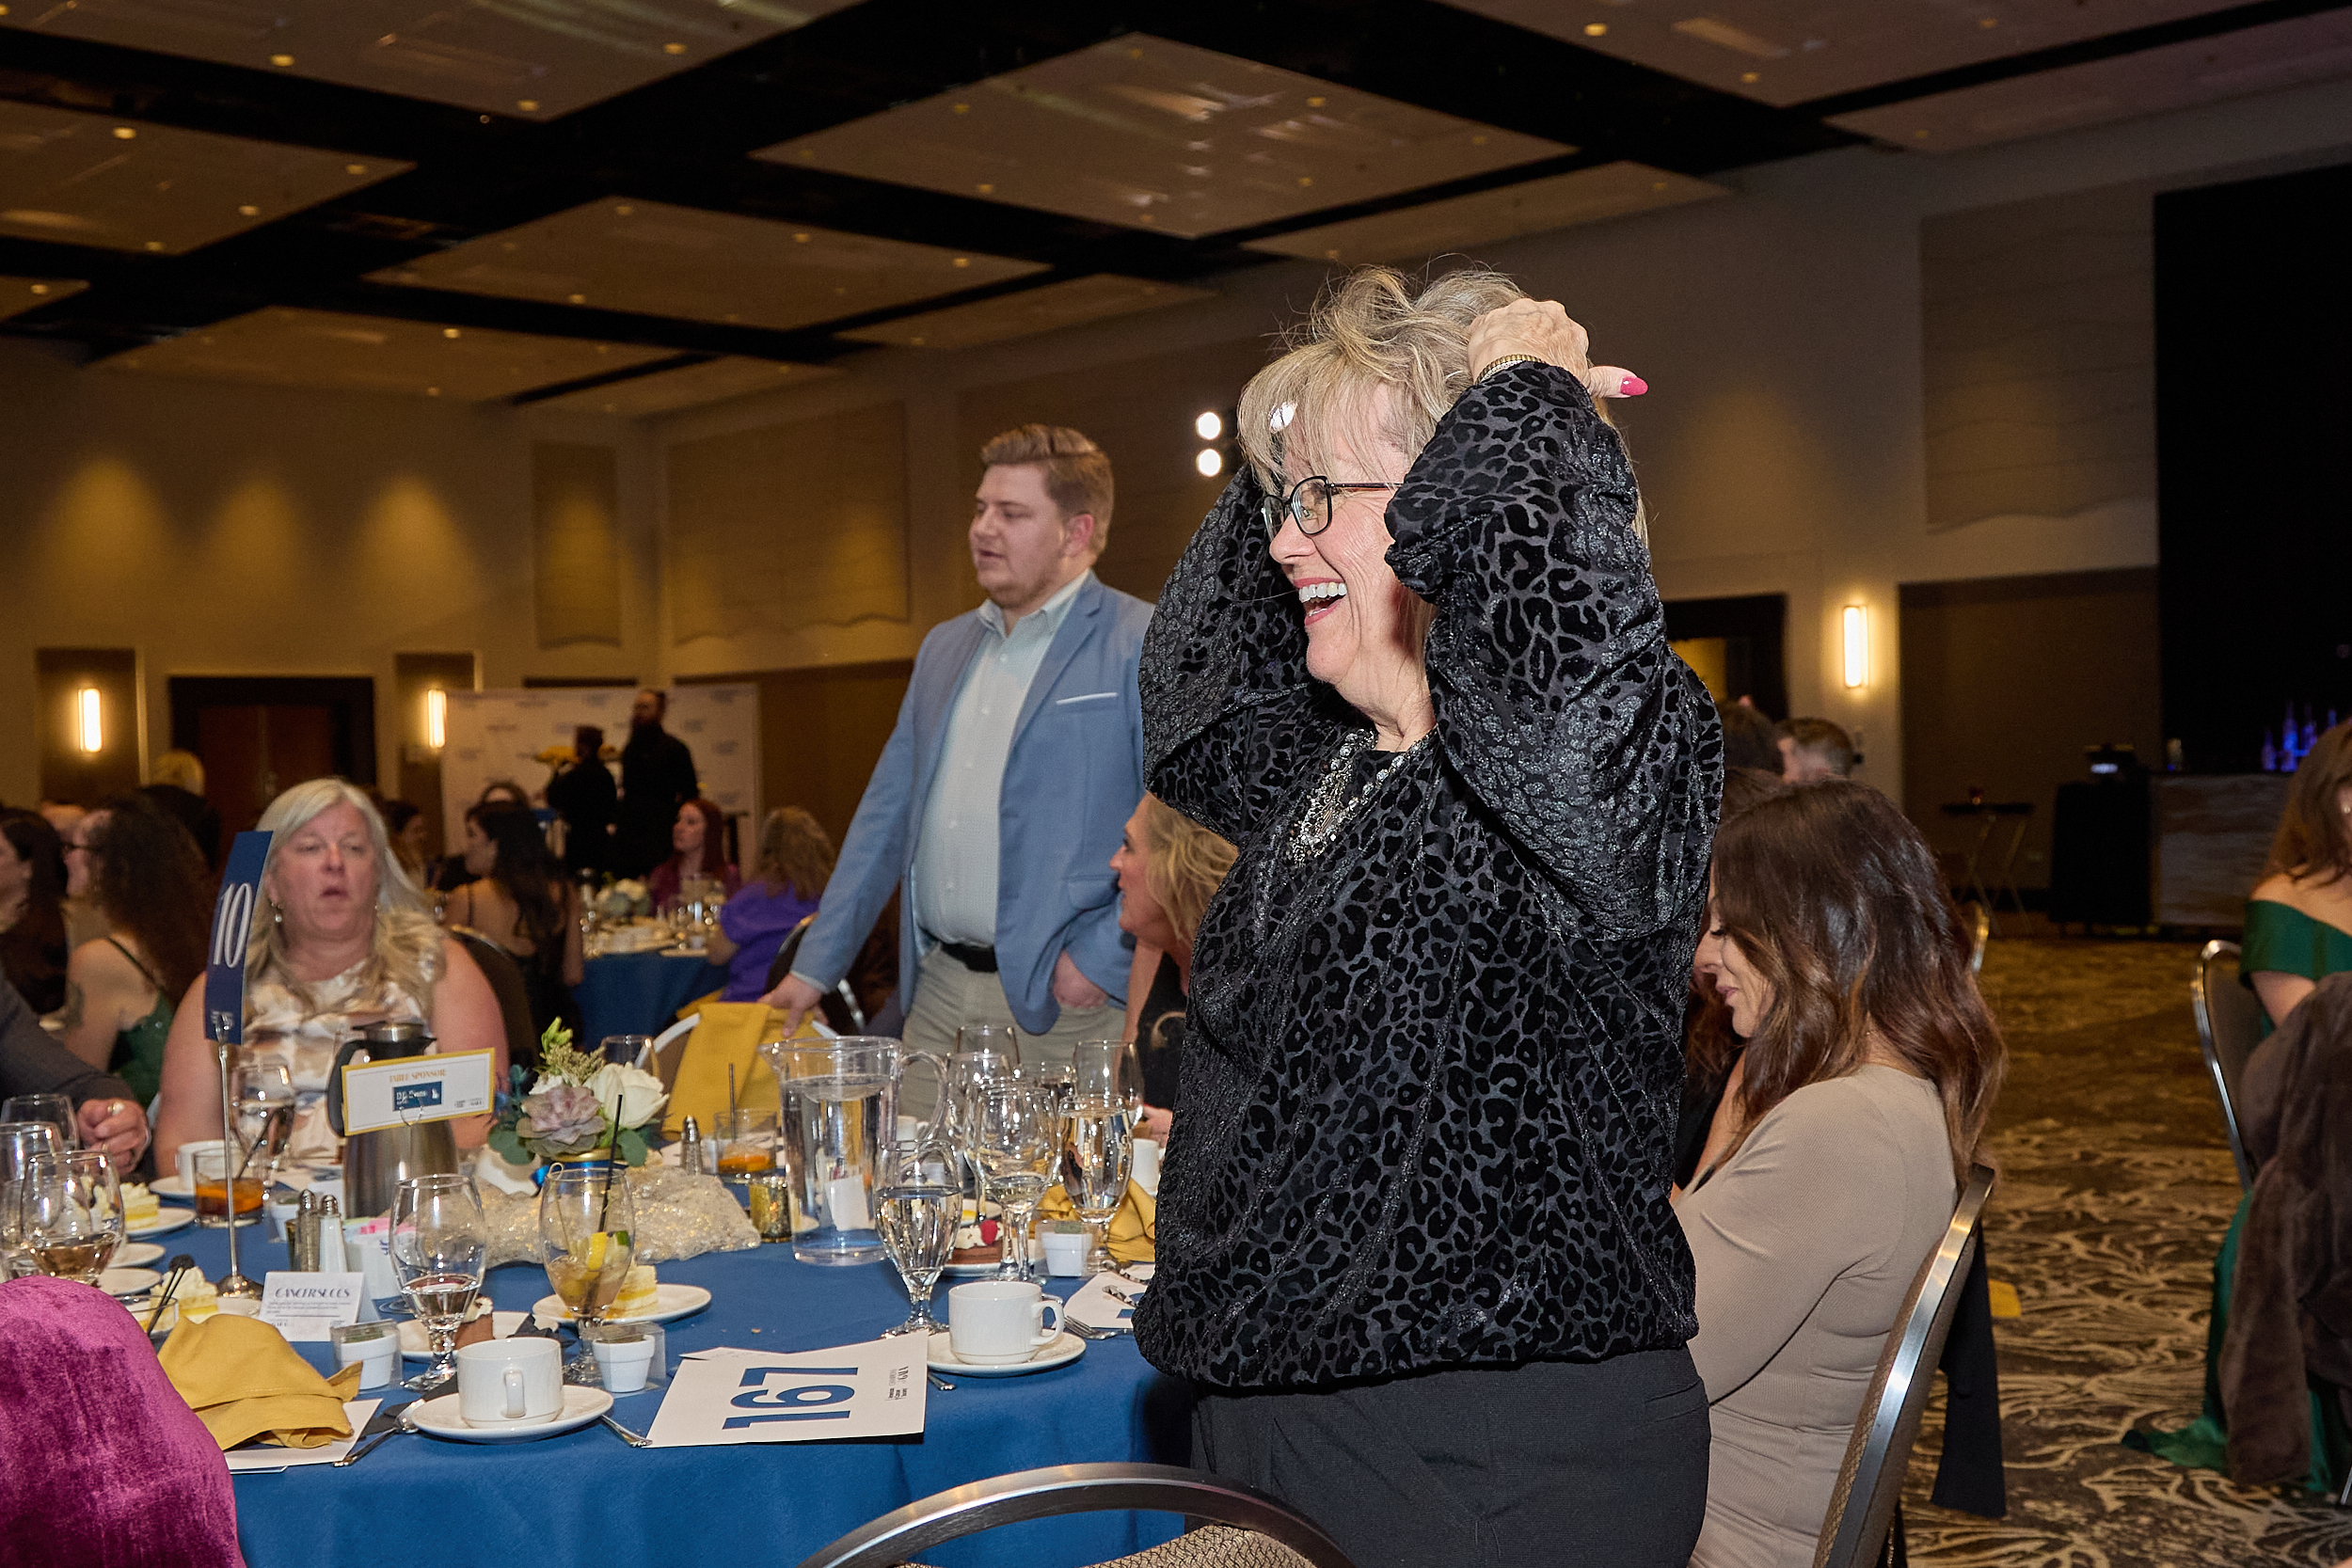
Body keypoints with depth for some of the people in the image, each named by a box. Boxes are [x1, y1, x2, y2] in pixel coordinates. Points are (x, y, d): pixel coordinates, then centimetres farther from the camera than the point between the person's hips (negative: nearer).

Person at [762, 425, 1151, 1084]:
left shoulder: (1149, 645, -6)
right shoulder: (944, 647, 17)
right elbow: (886, 816, 20)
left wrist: (1103, 959, -17)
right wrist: (814, 966, 16)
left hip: (1064, 1008, -6)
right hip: (936, 996, 6)